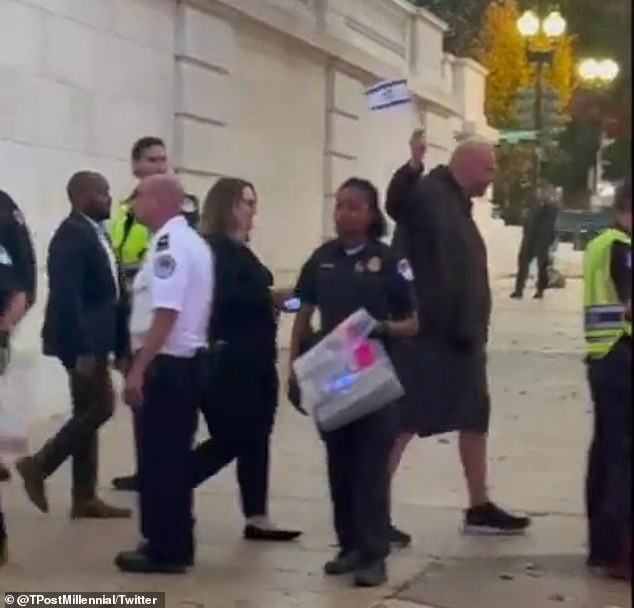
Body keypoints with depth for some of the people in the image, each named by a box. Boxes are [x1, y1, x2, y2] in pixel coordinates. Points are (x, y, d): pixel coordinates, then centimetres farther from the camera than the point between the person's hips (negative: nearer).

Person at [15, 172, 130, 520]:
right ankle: (38, 465, 4)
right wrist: (82, 350, -24)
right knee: (99, 409, -9)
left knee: (89, 412, 10)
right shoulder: (72, 235, -16)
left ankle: (84, 497, 15)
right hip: (82, 342, -10)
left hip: (93, 340, 10)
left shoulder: (93, 233, 13)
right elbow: (67, 296, -22)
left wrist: (95, 346, 14)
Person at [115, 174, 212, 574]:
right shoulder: (192, 242, 16)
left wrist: (138, 369, -24)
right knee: (173, 458, 15)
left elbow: (166, 313, -24)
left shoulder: (169, 245, -16)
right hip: (188, 361, 10)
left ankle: (164, 550, 4)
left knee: (158, 459, -3)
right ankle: (175, 545, 23)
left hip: (166, 364, -10)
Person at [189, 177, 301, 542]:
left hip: (252, 361, 10)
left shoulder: (238, 249, 18)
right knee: (231, 440, -8)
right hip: (228, 361, -10)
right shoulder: (215, 249, -12)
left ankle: (257, 518, 12)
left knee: (255, 440, 8)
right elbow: (224, 297, -24)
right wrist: (270, 296, -19)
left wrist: (272, 302, 1)